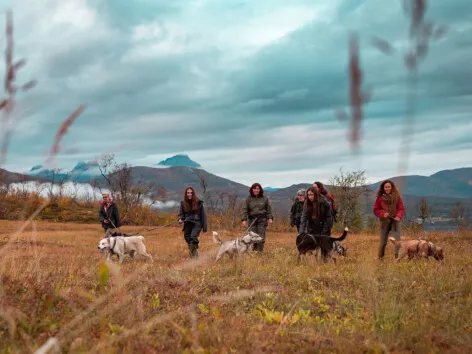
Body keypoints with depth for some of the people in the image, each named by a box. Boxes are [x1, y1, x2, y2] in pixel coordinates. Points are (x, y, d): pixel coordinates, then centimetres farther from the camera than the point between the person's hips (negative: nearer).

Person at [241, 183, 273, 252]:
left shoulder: (264, 199, 8)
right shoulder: (249, 199, 6)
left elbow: (268, 209, 11)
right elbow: (245, 209, 4)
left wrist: (270, 218, -1)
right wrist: (244, 219, -6)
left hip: (262, 219, 0)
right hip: (252, 219, 0)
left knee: (261, 237, -6)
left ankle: (260, 251, -2)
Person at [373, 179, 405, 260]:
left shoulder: (397, 196, -1)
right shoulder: (380, 197, 1)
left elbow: (401, 208, -1)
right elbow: (376, 210, 5)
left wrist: (399, 216, -19)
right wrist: (382, 214, -14)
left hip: (395, 221, -1)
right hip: (384, 221, 1)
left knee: (397, 240, -11)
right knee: (383, 241, 8)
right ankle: (380, 258, 24)